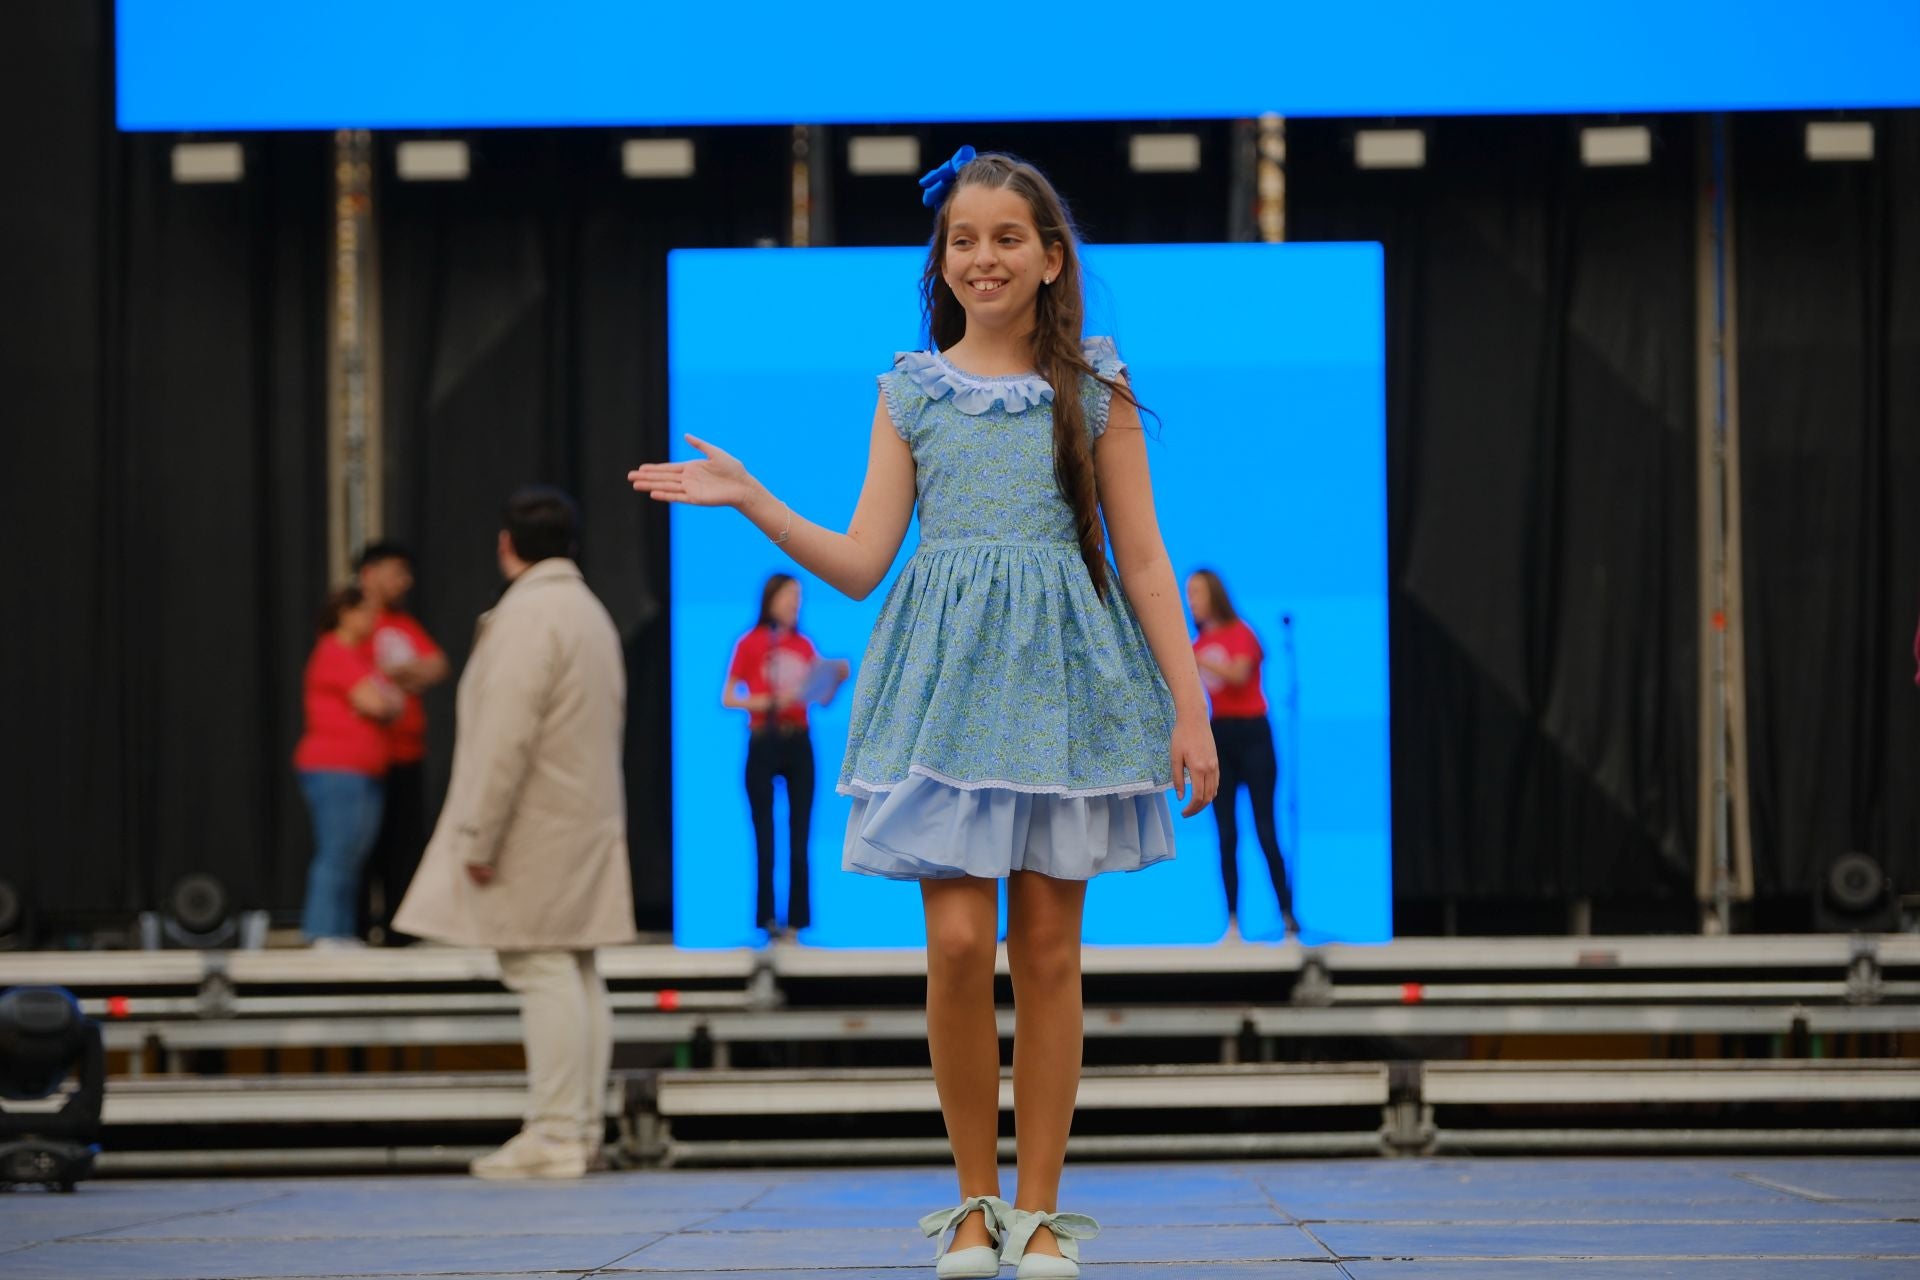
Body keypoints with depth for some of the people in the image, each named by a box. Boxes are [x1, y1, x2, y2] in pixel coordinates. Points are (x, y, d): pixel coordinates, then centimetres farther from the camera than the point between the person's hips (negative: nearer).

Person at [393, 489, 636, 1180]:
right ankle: (582, 1128, 11)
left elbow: (506, 737, -21)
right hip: (586, 822, 10)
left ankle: (554, 1137, -12)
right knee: (576, 972, 10)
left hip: (535, 830, -10)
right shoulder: (590, 611, 17)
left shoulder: (526, 616, -14)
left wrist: (478, 837, -18)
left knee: (544, 972, -10)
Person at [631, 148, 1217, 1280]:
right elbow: (861, 562, 6)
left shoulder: (1093, 389, 6)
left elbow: (1144, 560, 5)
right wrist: (751, 501, -6)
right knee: (959, 941, -9)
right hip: (945, 677, 0)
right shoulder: (911, 389, 9)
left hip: (1059, 677, 0)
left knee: (1048, 945, 1)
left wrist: (1190, 709, -1)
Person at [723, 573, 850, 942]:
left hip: (798, 743, 4)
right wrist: (769, 702, -18)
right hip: (763, 744, -4)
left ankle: (798, 917, 3)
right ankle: (767, 917, 1)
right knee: (764, 833, -2)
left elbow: (824, 698, 11)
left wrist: (837, 679, -9)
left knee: (800, 832, 1)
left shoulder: (804, 646, 10)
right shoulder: (750, 644, -3)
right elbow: (728, 698, -5)